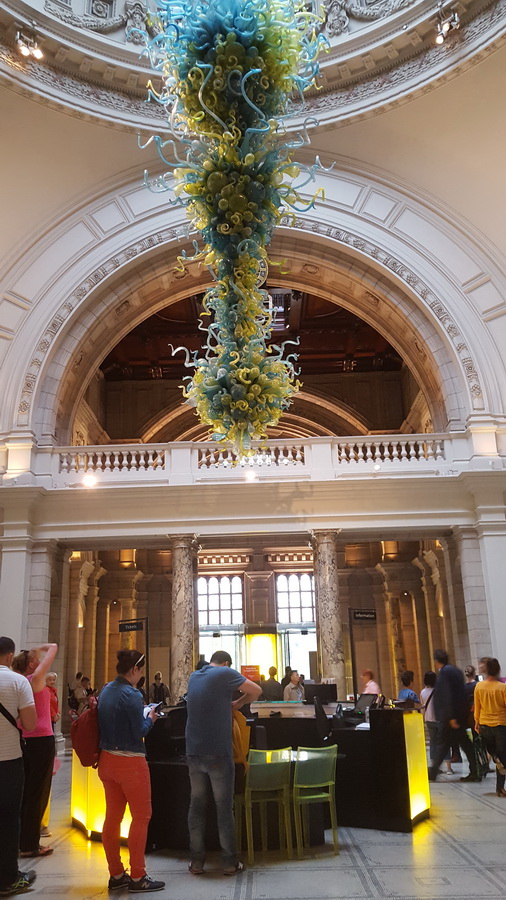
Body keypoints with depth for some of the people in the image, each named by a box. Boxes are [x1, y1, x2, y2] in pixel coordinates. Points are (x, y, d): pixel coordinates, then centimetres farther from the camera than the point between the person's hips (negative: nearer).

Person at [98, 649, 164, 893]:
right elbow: (139, 733, -17)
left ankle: (116, 875, 23)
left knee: (112, 817, 13)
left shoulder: (105, 690, 6)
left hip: (107, 759, 9)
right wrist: (150, 718, 1)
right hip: (130, 762, -8)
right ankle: (137, 878, 8)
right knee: (141, 816, 3)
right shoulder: (131, 695, -19)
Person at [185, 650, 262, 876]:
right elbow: (256, 691, -7)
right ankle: (229, 862, 12)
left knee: (196, 806, 13)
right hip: (218, 753, -5)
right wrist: (238, 703, 8)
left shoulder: (194, 677, 11)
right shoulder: (225, 673, -8)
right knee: (224, 807, 5)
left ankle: (196, 861, 18)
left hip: (193, 752, 5)